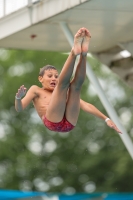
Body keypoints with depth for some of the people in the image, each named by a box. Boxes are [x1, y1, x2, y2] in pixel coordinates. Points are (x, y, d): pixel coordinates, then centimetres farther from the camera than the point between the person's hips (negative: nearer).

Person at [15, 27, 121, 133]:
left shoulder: (64, 93, 38)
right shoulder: (36, 90, 28)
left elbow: (85, 105, 29)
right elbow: (19, 108, 13)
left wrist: (106, 119, 17)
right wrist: (18, 98, -12)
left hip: (70, 123, 3)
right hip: (52, 122, -3)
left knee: (76, 83, -8)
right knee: (64, 82, -14)